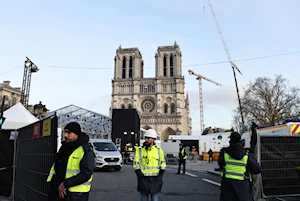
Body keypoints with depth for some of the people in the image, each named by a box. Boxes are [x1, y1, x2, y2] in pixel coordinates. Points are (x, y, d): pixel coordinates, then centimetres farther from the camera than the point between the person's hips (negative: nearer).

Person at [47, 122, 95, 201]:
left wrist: (65, 184, -22)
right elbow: (56, 166, 17)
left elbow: (86, 174, -23)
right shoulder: (64, 147, 10)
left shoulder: (86, 152, -16)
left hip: (75, 194, -7)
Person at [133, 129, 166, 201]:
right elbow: (136, 165, -3)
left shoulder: (159, 150, 2)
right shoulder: (139, 150, -2)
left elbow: (163, 165, 6)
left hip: (155, 180, 1)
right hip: (143, 180, -1)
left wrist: (159, 178, -5)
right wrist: (141, 177, -12)